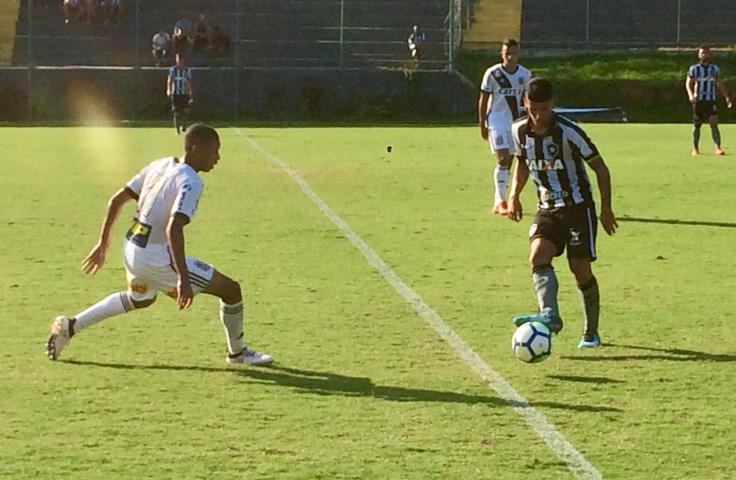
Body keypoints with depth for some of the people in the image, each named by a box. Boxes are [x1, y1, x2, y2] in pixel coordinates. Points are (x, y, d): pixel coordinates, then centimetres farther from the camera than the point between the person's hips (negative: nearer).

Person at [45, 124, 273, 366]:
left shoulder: (159, 165, 8)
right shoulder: (190, 182, -17)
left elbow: (117, 199, 12)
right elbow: (173, 229, -30)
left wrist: (103, 244, 22)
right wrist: (183, 278, -34)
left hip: (131, 248, 9)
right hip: (156, 258, -9)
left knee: (140, 299, 39)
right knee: (231, 290, 1)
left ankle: (69, 326, 38)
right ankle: (238, 352, 19)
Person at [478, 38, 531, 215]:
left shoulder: (525, 74, 1)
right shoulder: (492, 73, -8)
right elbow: (483, 99, -2)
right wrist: (482, 125, -4)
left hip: (515, 121, 4)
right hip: (496, 121, -4)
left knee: (509, 161, 6)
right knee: (502, 158, -17)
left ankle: (498, 202, 16)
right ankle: (501, 201, -16)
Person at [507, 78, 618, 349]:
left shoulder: (568, 133, -17)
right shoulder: (519, 131, -2)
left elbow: (600, 168, -8)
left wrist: (606, 208, -10)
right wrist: (514, 195, 7)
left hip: (578, 206, -5)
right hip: (547, 209, 5)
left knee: (580, 269, -4)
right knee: (538, 257, -21)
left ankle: (591, 333, 11)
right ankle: (549, 314, -37)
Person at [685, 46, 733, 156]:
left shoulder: (715, 68, 9)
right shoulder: (694, 68, 4)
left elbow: (720, 84, 13)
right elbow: (688, 83, 0)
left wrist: (727, 97, 4)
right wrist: (690, 94, -19)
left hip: (711, 101, 0)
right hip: (698, 100, 0)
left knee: (714, 124, -12)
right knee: (697, 125, 5)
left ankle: (718, 148, -18)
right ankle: (695, 148, 17)